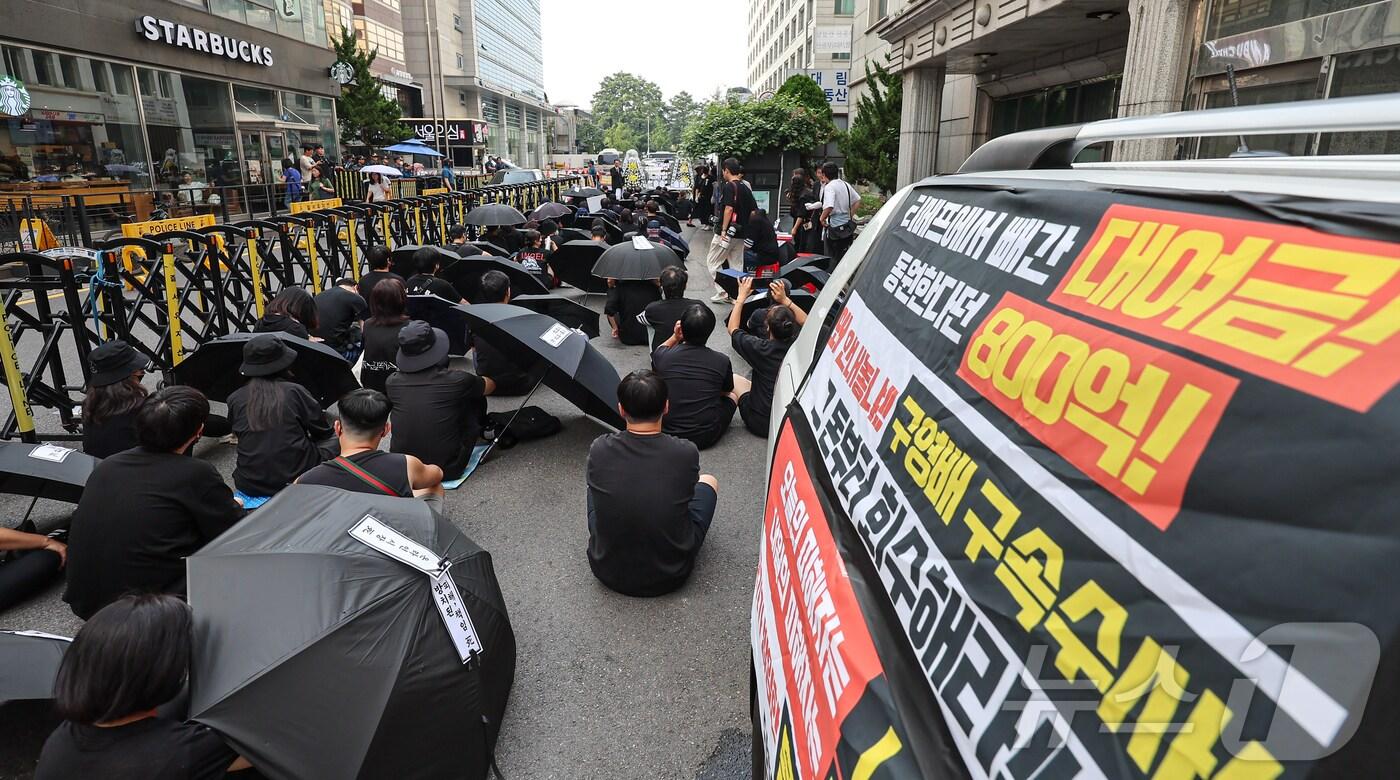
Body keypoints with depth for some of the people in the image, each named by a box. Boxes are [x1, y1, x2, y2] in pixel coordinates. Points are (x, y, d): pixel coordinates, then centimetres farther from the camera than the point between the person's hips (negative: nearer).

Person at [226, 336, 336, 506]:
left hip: (249, 485, 5)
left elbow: (238, 435, 14)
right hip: (296, 478, -4)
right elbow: (323, 432, 1)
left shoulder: (234, 399, -2)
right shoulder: (294, 391, -10)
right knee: (336, 440, 16)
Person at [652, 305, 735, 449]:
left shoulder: (662, 356, -10)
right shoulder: (722, 361, -11)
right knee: (732, 395, 25)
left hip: (665, 433, 1)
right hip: (706, 437, -1)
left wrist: (675, 337, 5)